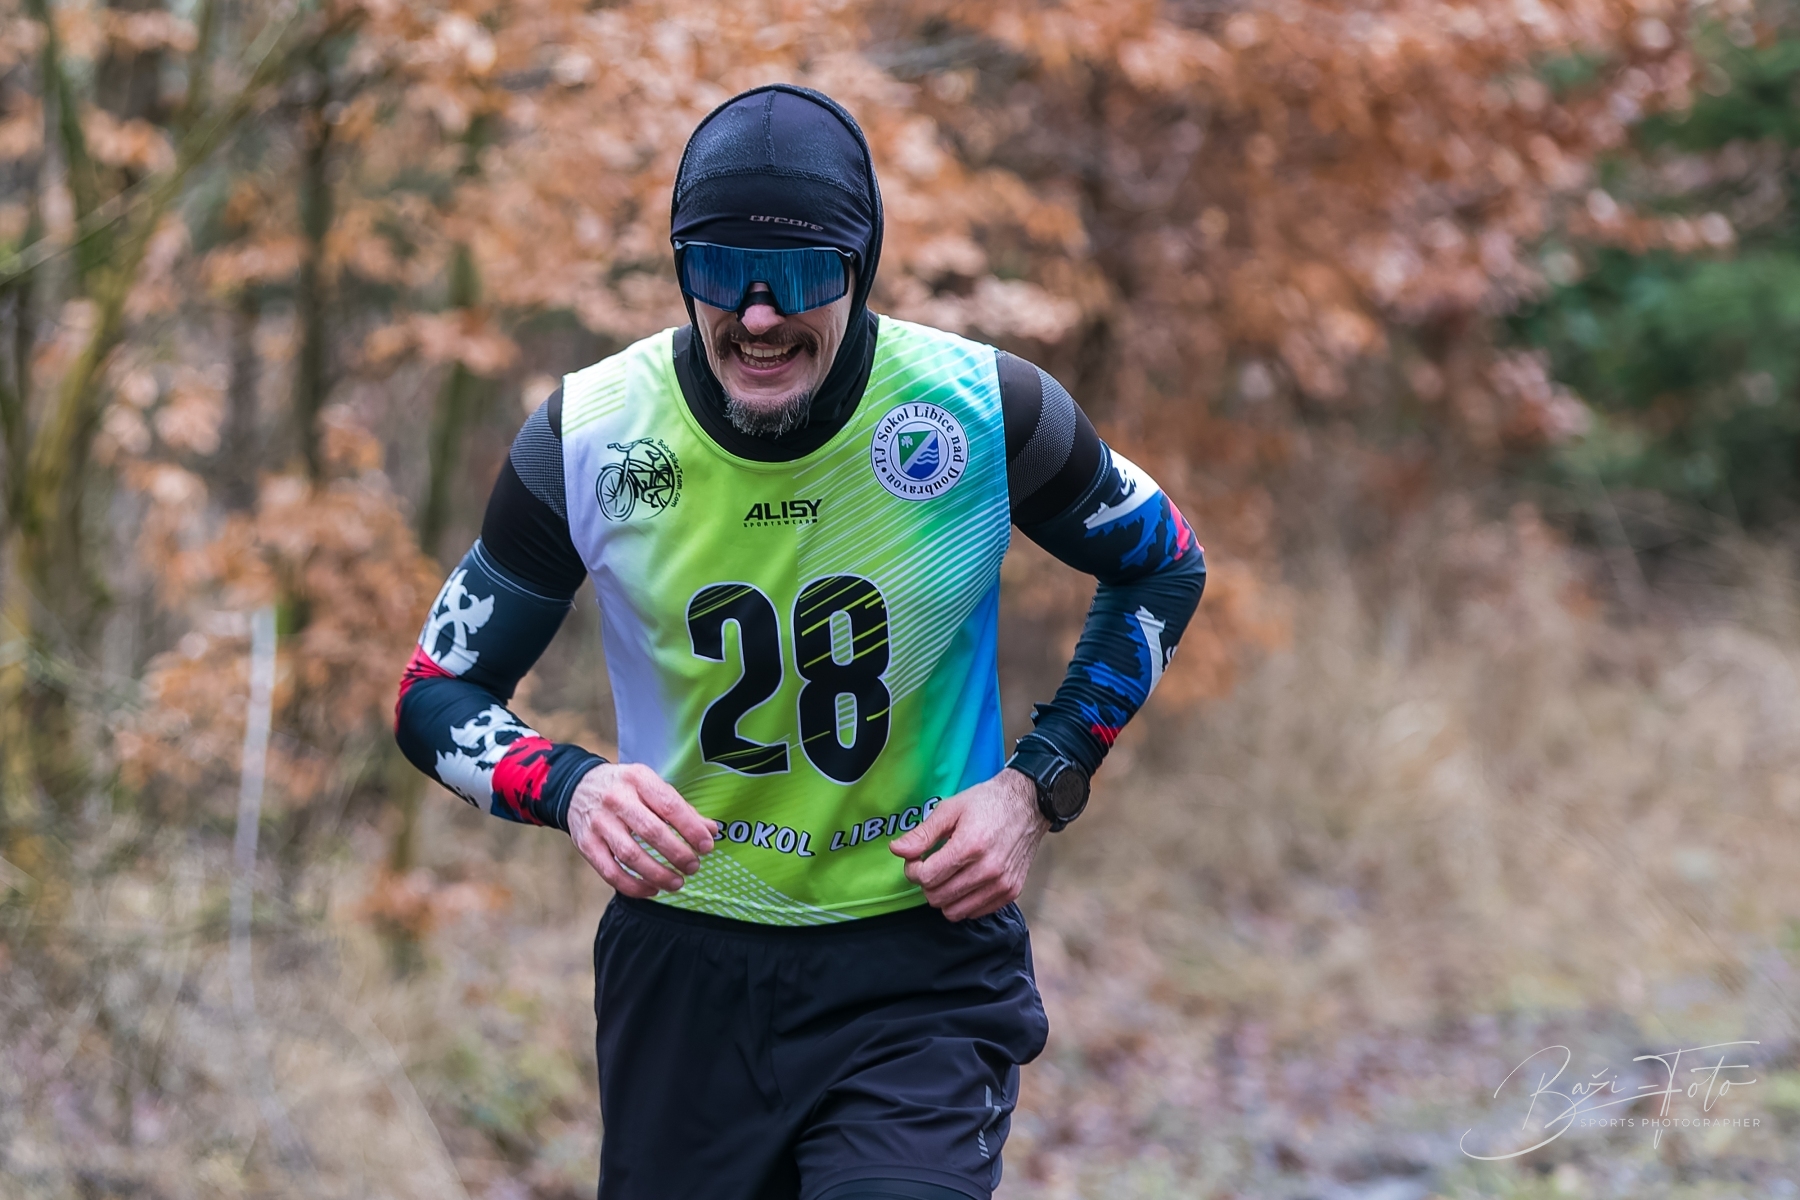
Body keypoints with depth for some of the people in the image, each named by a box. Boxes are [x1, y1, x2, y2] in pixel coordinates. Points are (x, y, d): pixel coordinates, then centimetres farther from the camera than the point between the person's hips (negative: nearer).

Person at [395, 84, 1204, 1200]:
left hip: (922, 961, -2)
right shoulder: (588, 435, -9)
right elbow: (437, 695, 1)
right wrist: (574, 789, -20)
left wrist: (1039, 785, -4)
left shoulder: (986, 411, -12)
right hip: (682, 970, 2)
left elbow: (1166, 569, 8)